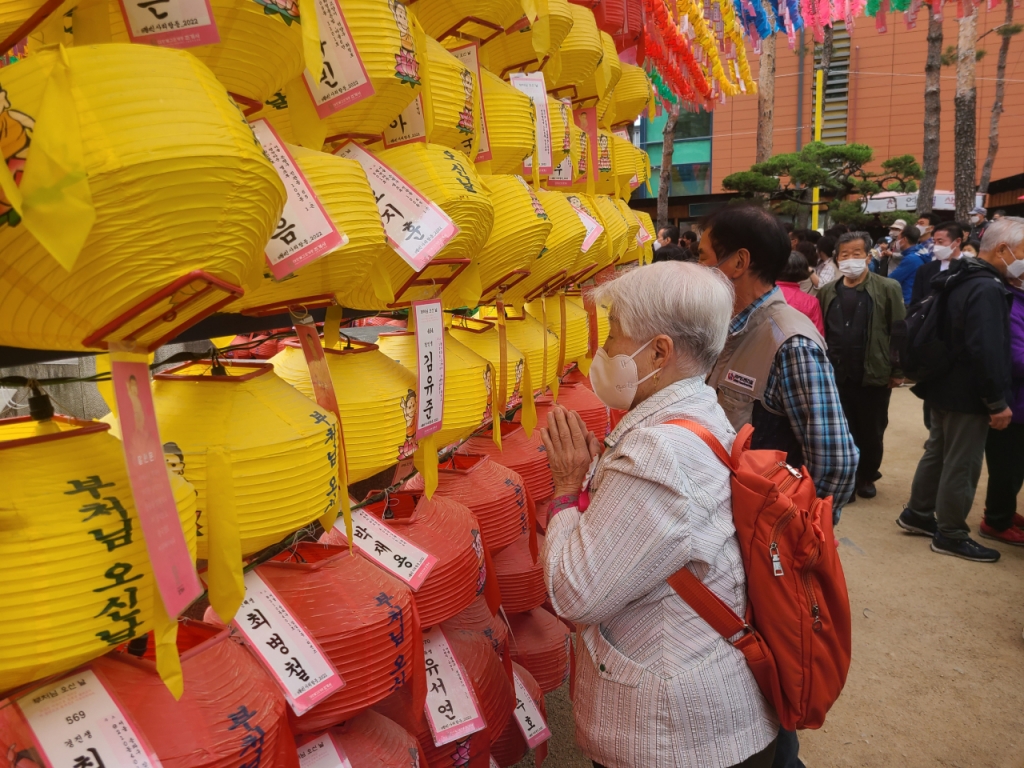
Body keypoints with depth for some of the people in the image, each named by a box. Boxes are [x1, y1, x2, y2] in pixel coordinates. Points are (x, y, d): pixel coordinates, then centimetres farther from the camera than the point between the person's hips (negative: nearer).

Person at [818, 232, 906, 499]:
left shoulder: (888, 288, -4)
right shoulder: (827, 292, 5)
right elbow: (820, 333, 7)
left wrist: (897, 371, -7)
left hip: (874, 376, -2)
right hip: (836, 376, 2)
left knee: (871, 433, 13)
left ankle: (867, 477, 33)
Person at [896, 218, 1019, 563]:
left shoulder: (962, 280, 10)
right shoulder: (987, 288, -22)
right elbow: (987, 351, -27)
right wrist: (998, 402, -21)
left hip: (944, 386, 10)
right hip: (968, 394, -10)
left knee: (937, 452, 20)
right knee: (962, 464, 2)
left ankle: (917, 513, 32)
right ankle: (950, 535, 13)